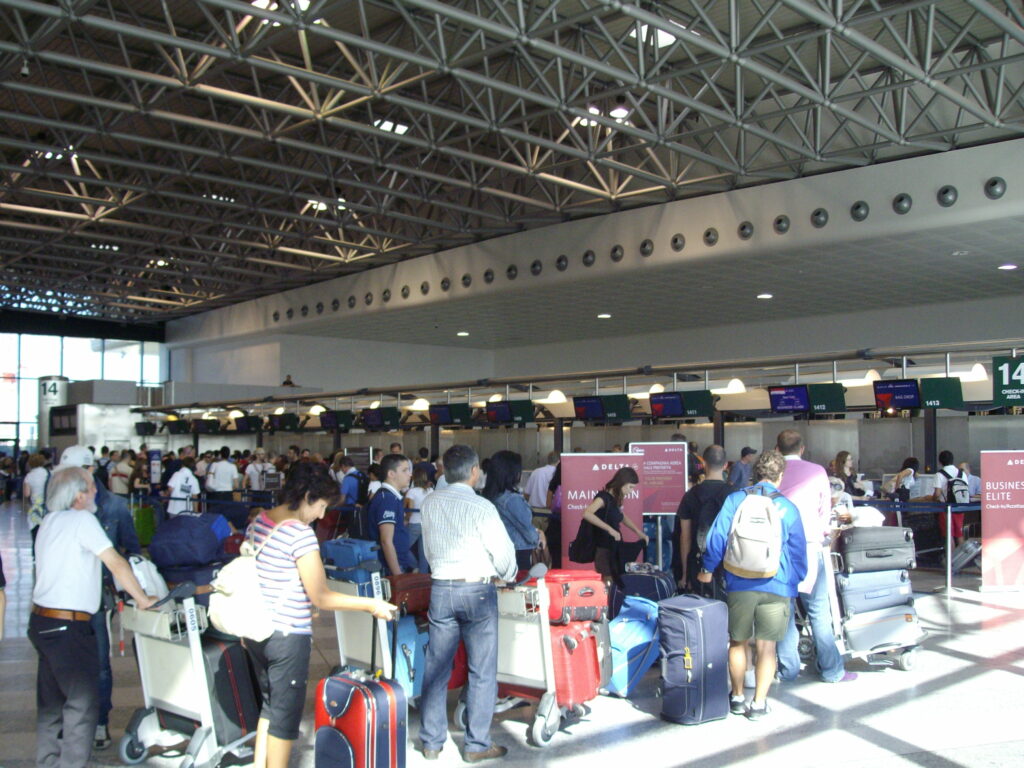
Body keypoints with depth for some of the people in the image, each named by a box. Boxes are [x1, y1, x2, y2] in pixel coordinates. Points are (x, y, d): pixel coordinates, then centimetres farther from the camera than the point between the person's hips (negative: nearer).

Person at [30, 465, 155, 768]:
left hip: (41, 621, 9)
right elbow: (117, 564, -11)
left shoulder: (49, 521, 12)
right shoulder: (82, 519, -12)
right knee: (82, 702, -3)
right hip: (67, 627, -9)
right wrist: (143, 600, -3)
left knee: (51, 702, 16)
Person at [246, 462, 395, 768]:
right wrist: (371, 605, -10)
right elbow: (321, 599, -18)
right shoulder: (301, 533, -19)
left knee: (270, 704, 21)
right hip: (288, 636, -8)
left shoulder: (259, 521, 5)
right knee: (286, 711, 7)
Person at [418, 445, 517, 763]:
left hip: (440, 589, 5)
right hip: (477, 590, -4)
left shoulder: (429, 503, 1)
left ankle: (431, 742, 20)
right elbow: (504, 552, -9)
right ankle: (476, 745, 13)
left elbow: (428, 547, 11)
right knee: (482, 671, 7)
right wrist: (507, 577, 11)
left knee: (436, 667, 12)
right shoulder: (481, 507, -14)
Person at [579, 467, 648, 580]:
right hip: (603, 548, -8)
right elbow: (587, 514, -32)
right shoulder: (604, 497, -14)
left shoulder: (616, 499, 9)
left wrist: (639, 532, 19)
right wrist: (609, 529, -32)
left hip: (615, 548, 8)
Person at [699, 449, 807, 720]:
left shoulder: (735, 500, 1)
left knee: (737, 642, 15)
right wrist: (796, 582, 21)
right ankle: (759, 704, 10)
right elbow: (798, 551, 8)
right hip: (777, 587, 0)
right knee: (766, 646, 7)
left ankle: (737, 698, 26)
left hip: (739, 584, 1)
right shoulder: (788, 508, 2)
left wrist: (708, 569, 8)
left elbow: (717, 537, -3)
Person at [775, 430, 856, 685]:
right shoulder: (817, 471, 2)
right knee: (818, 610, 5)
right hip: (810, 546, -1)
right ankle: (831, 670, 11)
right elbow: (826, 510, 10)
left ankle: (788, 669, 12)